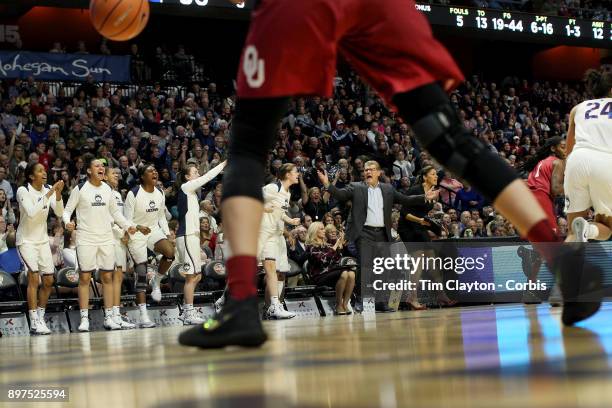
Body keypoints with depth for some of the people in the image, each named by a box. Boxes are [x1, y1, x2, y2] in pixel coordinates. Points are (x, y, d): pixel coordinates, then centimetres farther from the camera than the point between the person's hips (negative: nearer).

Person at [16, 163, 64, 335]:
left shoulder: (49, 189, -1)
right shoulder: (23, 191, -15)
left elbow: (59, 212, -8)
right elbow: (31, 212, -29)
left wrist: (58, 194, -22)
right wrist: (48, 194, -31)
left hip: (42, 239, 6)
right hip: (26, 239, -6)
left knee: (49, 280, 4)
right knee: (33, 276, -17)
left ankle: (40, 317, 18)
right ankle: (34, 322, -15)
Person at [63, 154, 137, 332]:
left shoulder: (107, 189, 10)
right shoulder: (80, 188, -4)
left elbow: (115, 211, 19)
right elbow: (67, 209, -1)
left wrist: (127, 225, 8)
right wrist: (67, 222, -21)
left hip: (106, 238, 4)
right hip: (86, 238, -4)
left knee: (108, 277, 5)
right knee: (84, 277, -3)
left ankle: (108, 317, 10)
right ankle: (84, 319, 2)